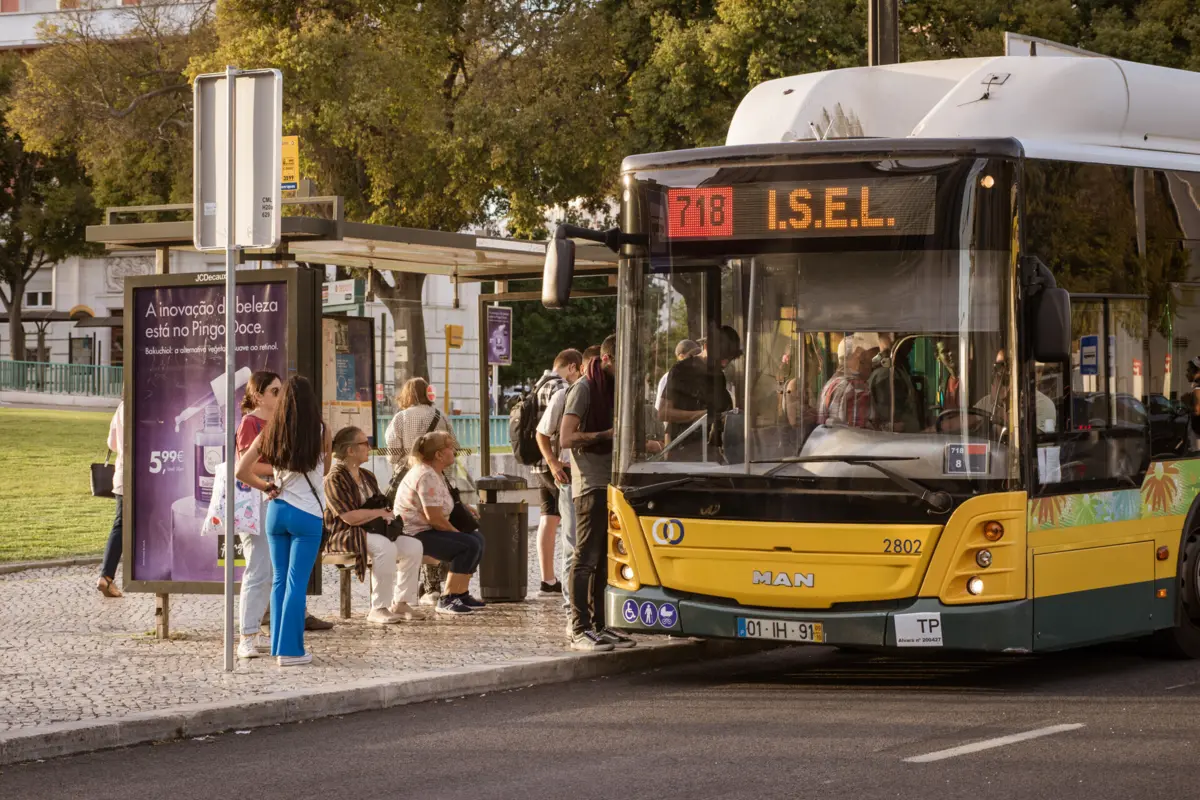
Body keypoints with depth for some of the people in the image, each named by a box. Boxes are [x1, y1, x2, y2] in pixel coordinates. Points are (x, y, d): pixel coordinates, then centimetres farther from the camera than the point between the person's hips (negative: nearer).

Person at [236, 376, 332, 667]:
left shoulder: (270, 433, 1)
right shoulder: (321, 433, -7)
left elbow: (241, 471, -3)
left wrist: (266, 486, 8)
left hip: (277, 510, 3)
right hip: (308, 514, -3)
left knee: (279, 580, 14)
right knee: (296, 583, -1)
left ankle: (279, 644, 18)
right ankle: (290, 650, -1)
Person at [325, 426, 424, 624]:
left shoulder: (368, 477, 18)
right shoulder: (335, 479, -11)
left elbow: (381, 506, 23)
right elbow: (349, 517, -20)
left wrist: (387, 514, -3)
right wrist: (380, 513, -10)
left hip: (371, 531, 9)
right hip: (344, 534, -8)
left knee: (413, 546, -12)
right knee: (385, 546, -35)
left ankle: (400, 602, -5)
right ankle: (378, 609, -32)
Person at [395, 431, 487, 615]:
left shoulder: (435, 473, 14)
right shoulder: (426, 476, -20)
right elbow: (434, 517, -24)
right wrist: (455, 531, -11)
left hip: (427, 530, 11)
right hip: (416, 535, -11)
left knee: (477, 538, 12)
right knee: (469, 545, -21)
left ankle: (461, 594, 14)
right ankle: (446, 600, -18)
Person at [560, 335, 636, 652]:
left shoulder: (611, 388, 17)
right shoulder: (584, 388, -9)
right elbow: (566, 438, -17)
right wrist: (609, 435, -21)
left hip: (611, 483, 8)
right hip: (591, 485, -8)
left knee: (604, 559, 10)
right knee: (587, 558, -8)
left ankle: (598, 625, 15)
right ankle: (579, 630, -7)